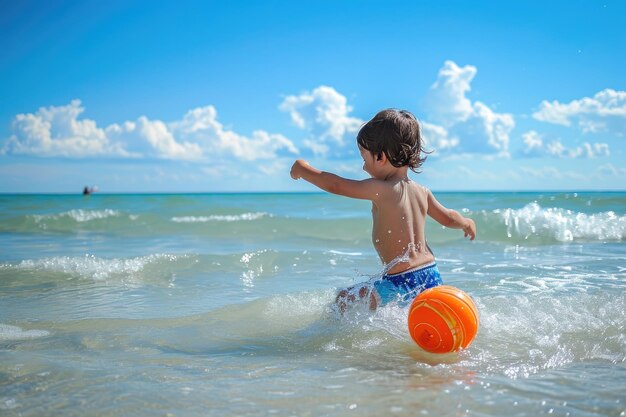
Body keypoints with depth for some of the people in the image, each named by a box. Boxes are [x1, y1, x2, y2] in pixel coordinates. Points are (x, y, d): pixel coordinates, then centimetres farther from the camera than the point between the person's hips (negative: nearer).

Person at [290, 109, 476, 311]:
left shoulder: (381, 190, -12)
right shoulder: (422, 192, 9)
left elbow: (335, 186, -9)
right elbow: (449, 218, 23)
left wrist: (303, 169, 7)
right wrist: (467, 222, 46)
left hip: (401, 284, -8)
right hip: (433, 277, 8)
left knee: (342, 301, 1)